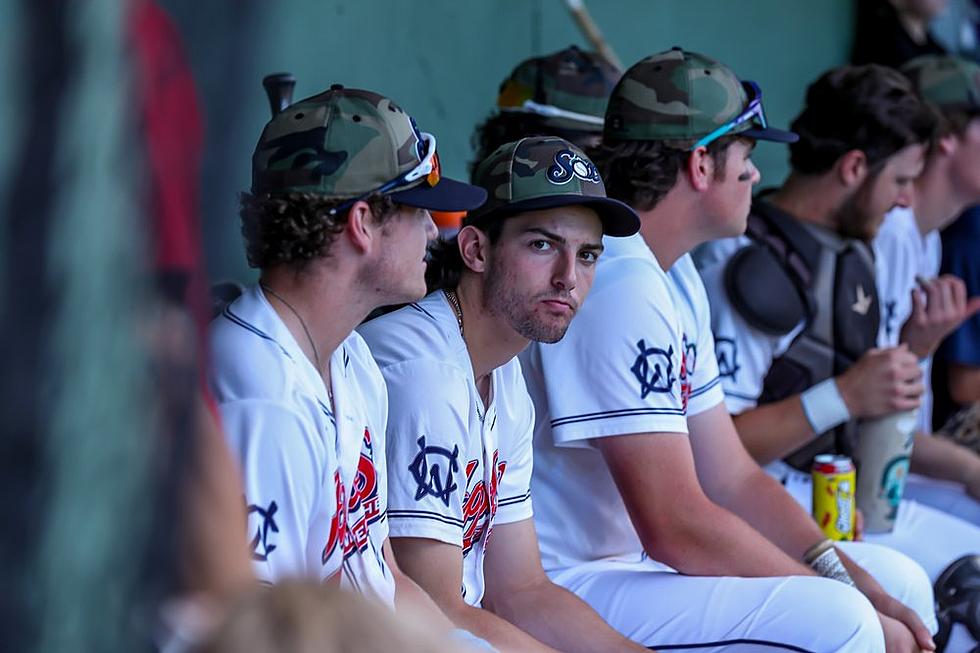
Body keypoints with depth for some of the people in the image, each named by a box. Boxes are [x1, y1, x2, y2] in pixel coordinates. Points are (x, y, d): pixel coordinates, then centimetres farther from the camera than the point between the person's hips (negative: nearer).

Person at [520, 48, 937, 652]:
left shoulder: (675, 278, 13)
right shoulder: (620, 286, -20)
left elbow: (732, 477, 12)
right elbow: (677, 528, -25)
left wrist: (855, 581, -3)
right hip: (564, 590, -11)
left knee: (900, 581, 9)